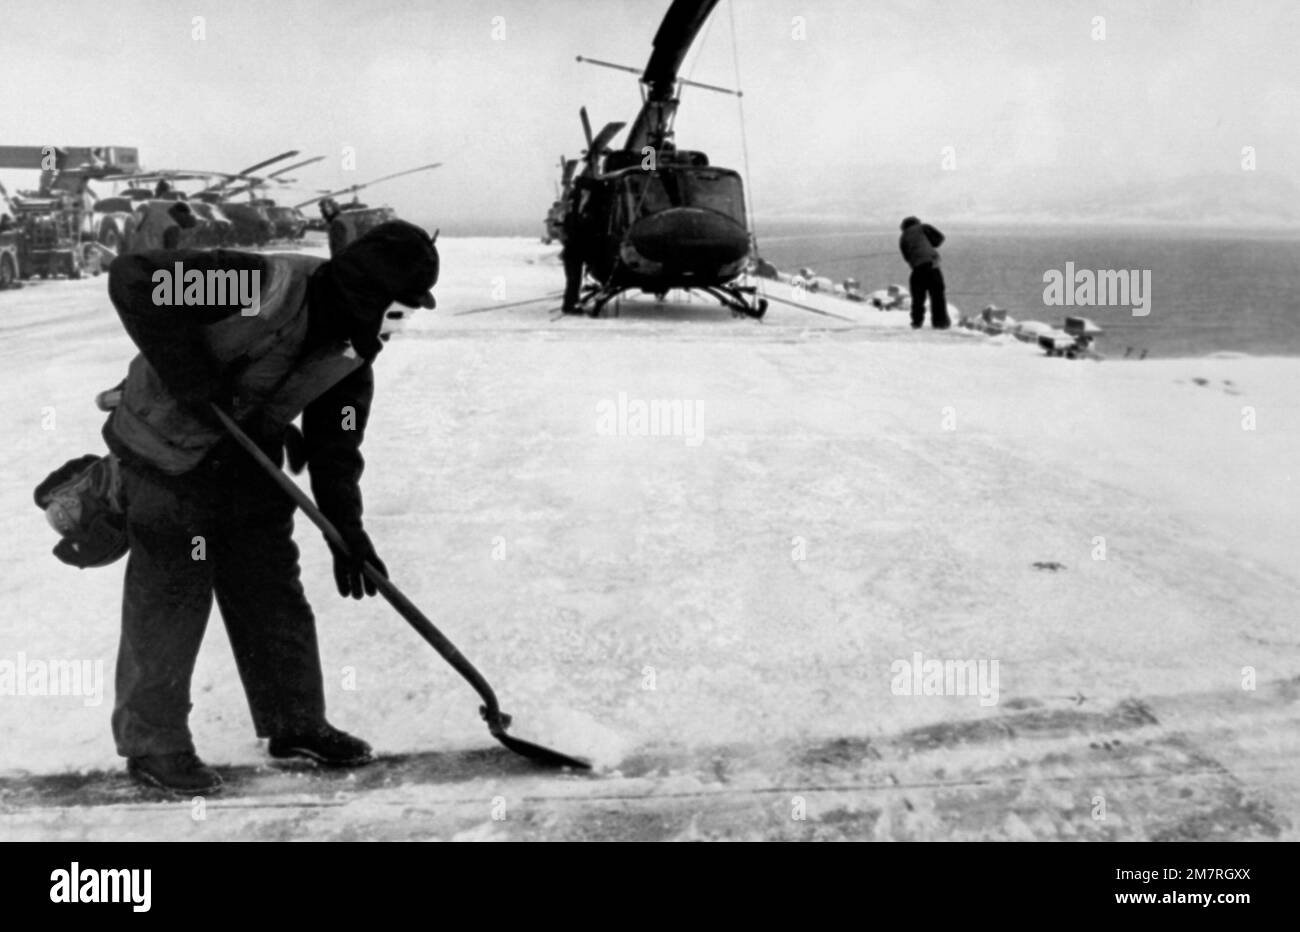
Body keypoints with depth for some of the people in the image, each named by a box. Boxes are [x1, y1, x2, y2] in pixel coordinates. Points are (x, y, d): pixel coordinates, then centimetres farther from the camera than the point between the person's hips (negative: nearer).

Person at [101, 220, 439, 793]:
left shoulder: (353, 348, -5)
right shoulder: (268, 287, -30)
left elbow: (335, 442, 0)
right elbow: (134, 280, -33)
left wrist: (346, 528, -9)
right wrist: (202, 389, -31)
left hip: (250, 461, 7)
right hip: (168, 450, -7)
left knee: (273, 591, 11)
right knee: (170, 598, -1)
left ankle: (295, 722, 26)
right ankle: (153, 743, 15)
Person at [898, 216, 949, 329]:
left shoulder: (903, 238, 20)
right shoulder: (923, 227, 13)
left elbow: (907, 256, 17)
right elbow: (939, 237, 11)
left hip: (917, 268, 3)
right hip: (931, 262, -3)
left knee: (918, 297, 13)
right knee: (937, 294, 1)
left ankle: (917, 322, 12)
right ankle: (940, 321, -1)